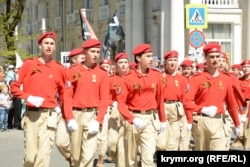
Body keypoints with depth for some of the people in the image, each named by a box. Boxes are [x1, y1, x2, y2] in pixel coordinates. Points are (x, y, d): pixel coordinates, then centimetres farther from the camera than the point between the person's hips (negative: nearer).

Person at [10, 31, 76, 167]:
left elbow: (64, 96, 9)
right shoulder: (29, 64, 3)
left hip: (48, 115, 0)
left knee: (43, 155, -7)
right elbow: (14, 87, 5)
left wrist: (69, 118, 3)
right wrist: (28, 97, -11)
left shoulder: (59, 69, 5)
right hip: (31, 115, 0)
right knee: (30, 156, 2)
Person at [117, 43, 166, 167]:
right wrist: (133, 119, -20)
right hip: (133, 119, -1)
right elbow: (121, 102, -8)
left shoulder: (157, 76, 3)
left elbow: (160, 99, 11)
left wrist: (163, 120, 14)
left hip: (150, 118, 1)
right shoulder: (128, 78, -6)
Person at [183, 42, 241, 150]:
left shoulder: (226, 79, 7)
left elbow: (231, 104, 14)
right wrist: (203, 109, -26)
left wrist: (237, 124, 19)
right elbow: (187, 102, -12)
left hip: (219, 122, 1)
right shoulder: (197, 79, -3)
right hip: (201, 122, -1)